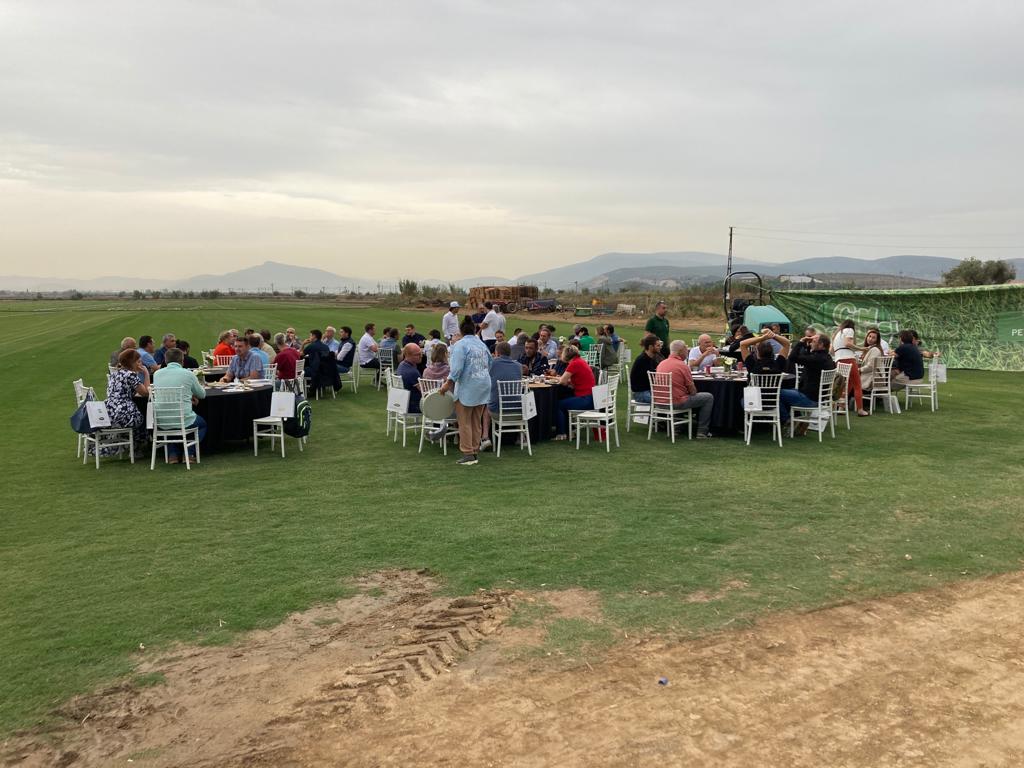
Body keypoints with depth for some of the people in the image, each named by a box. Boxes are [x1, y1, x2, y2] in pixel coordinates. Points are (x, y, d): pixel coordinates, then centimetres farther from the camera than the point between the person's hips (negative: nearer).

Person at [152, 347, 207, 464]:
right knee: (202, 424, 30)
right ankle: (189, 453, 11)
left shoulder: (157, 374, 4)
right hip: (184, 421, -3)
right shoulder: (188, 374, -6)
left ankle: (173, 454, 22)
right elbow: (202, 394, 10)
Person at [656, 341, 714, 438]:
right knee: (709, 397, 8)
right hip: (678, 403, -8)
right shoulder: (682, 365, -14)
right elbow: (693, 391, -9)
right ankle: (702, 431, 8)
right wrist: (693, 392, 14)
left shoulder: (661, 363, 7)